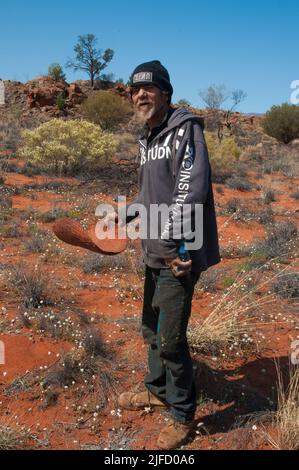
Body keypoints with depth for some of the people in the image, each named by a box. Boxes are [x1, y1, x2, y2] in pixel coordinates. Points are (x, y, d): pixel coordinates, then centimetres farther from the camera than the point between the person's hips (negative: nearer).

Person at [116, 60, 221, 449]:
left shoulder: (185, 129, -12)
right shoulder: (147, 139, 15)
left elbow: (192, 188, -25)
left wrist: (172, 241, -29)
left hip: (179, 254, -9)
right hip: (155, 253, 9)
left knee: (171, 339, -2)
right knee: (151, 329, 21)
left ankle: (183, 416, 19)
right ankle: (159, 391, 42)